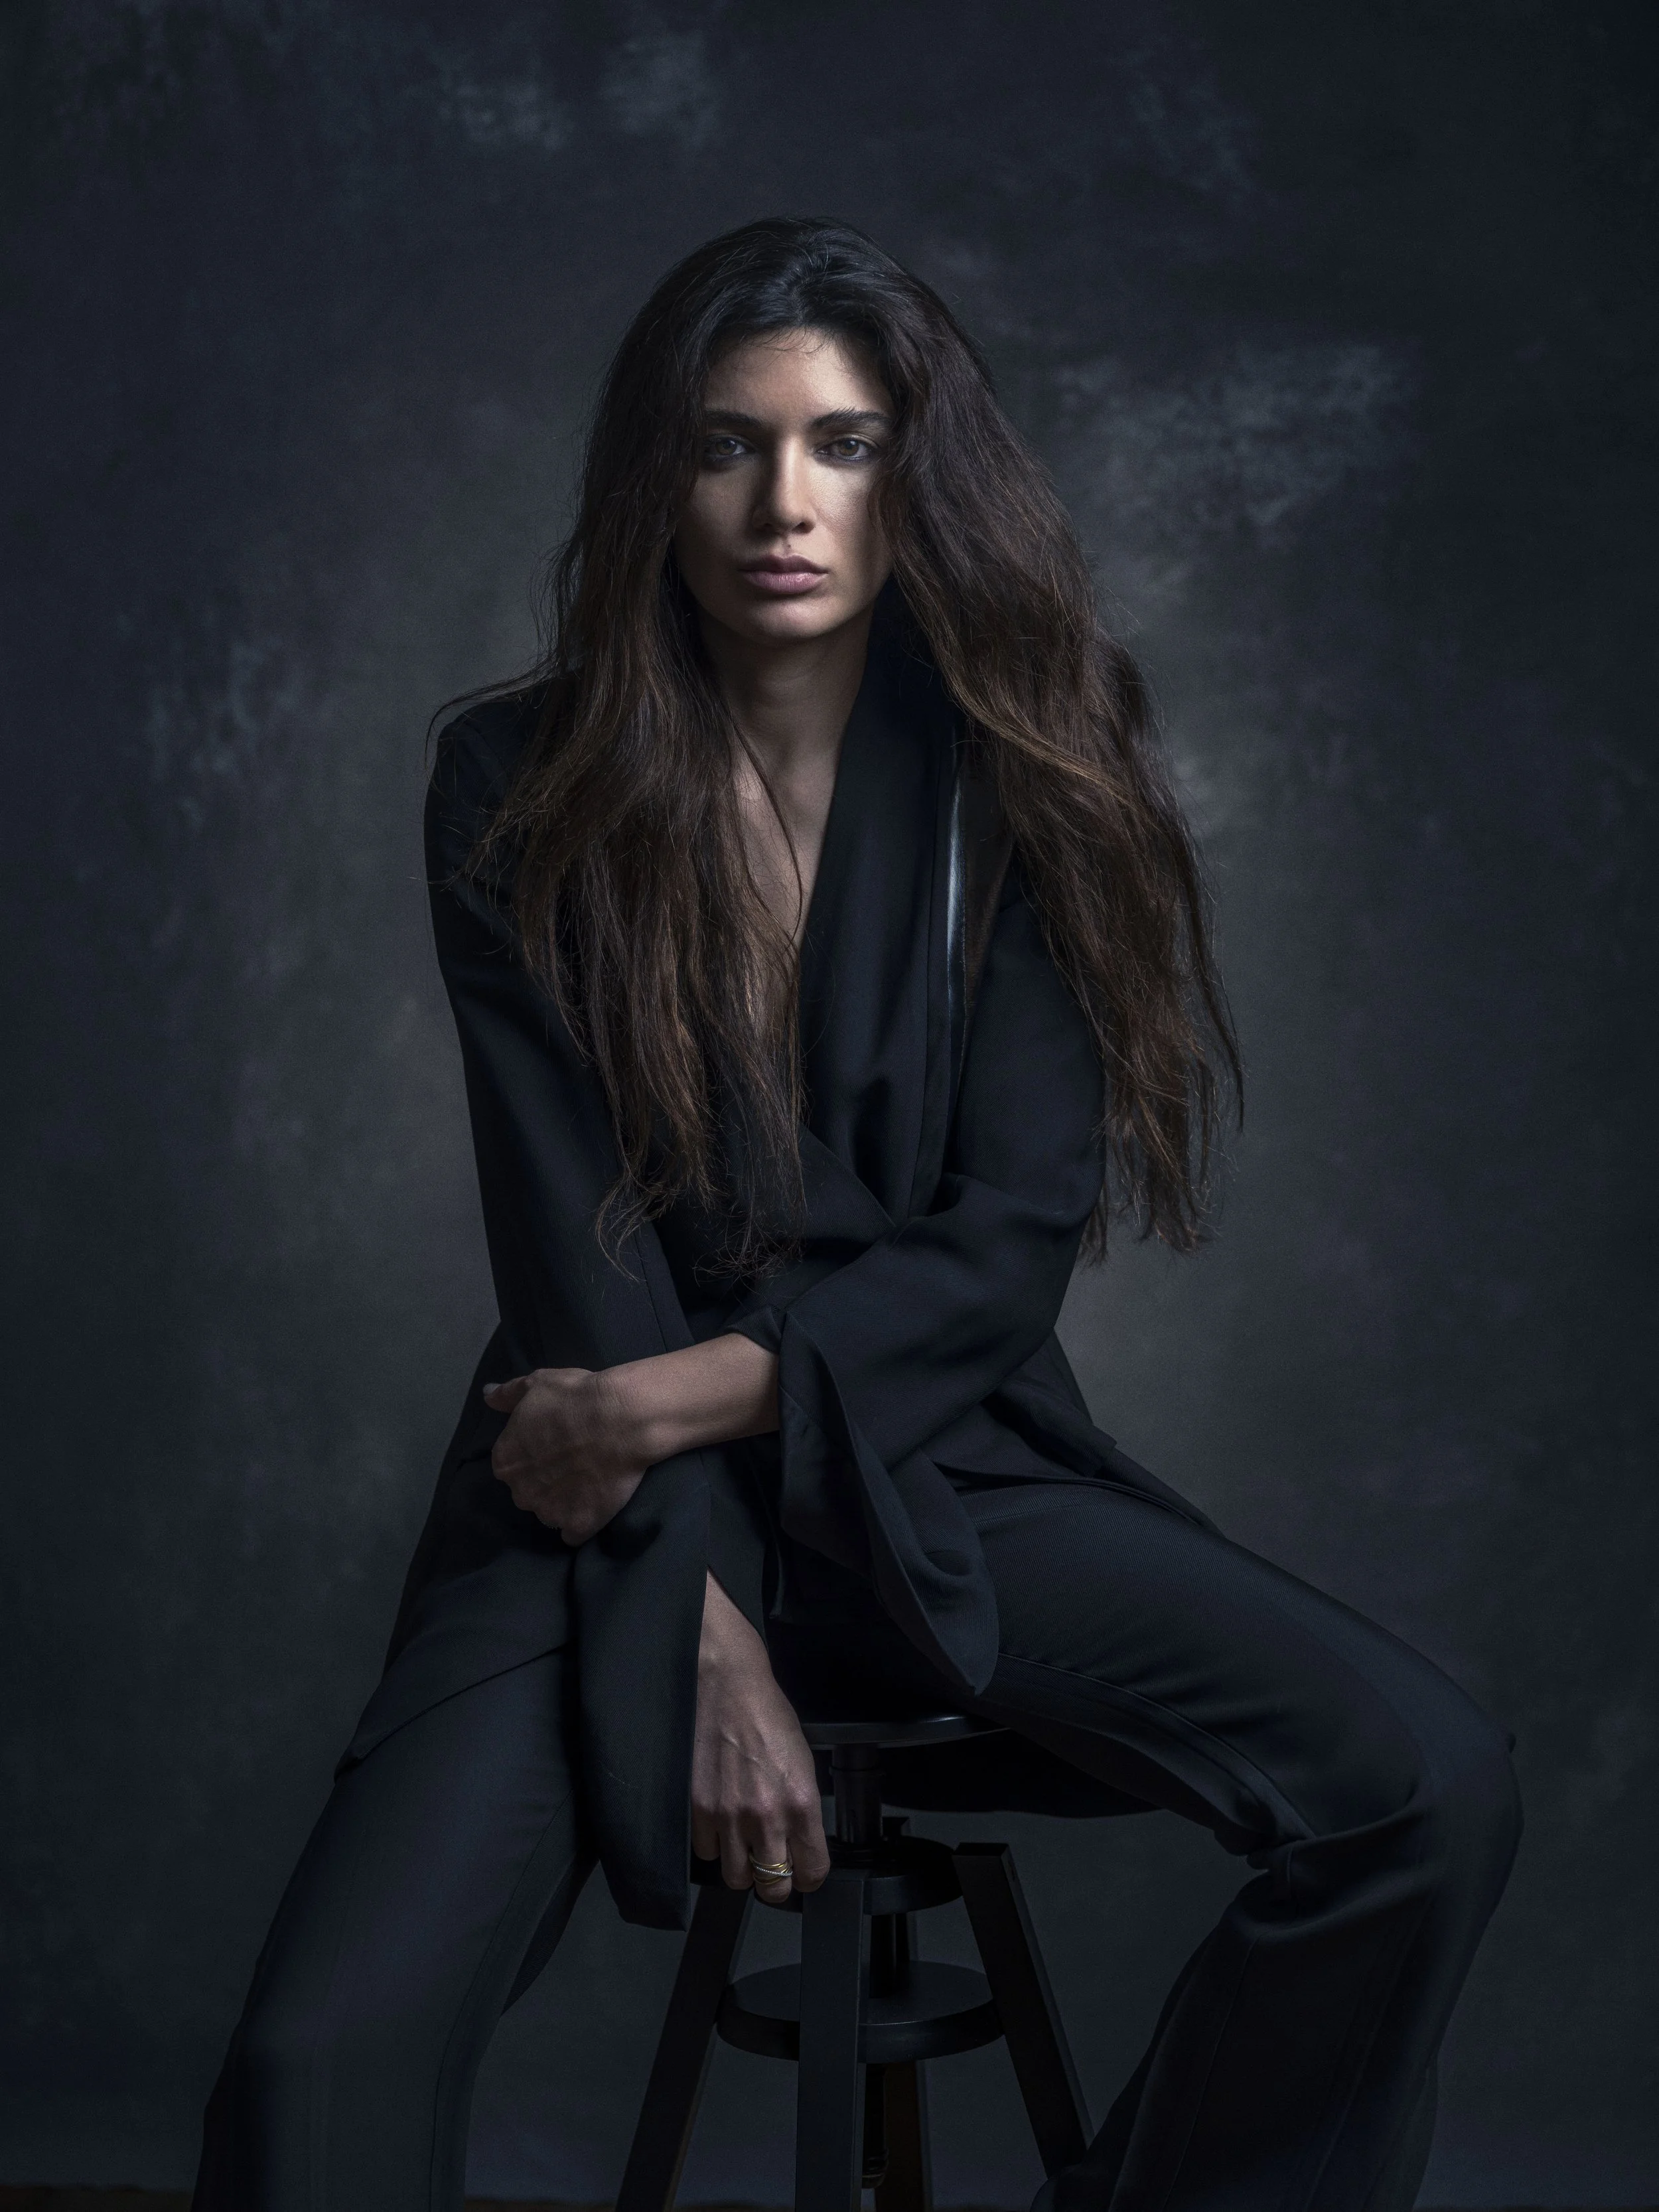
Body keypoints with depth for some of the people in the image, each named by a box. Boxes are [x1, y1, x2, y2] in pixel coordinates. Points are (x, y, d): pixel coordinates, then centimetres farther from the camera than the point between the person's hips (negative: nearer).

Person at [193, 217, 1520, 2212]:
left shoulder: (1010, 785, 1)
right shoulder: (522, 788, -1)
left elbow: (1018, 1232, -4)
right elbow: (569, 1239, -6)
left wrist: (703, 1386, -15)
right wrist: (706, 1624, -13)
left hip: (928, 1466, 2)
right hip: (620, 1511, -1)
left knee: (1428, 1787, -20)